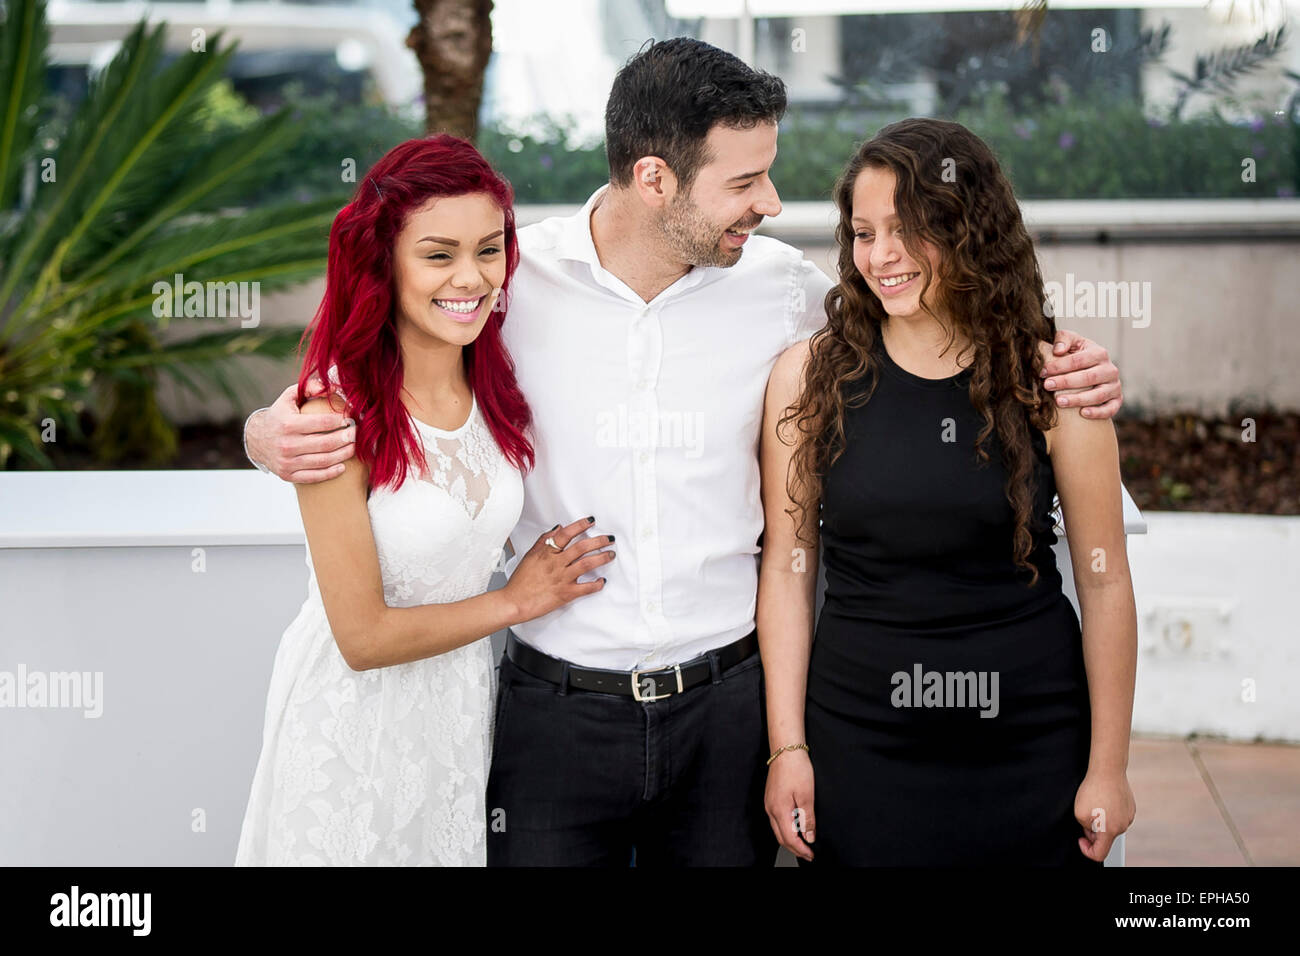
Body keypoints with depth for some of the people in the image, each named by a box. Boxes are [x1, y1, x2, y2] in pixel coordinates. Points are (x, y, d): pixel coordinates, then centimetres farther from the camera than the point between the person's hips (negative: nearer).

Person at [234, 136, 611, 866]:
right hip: (356, 720, -5)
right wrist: (516, 601, -10)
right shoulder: (338, 415, -23)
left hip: (464, 698, 5)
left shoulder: (497, 386, -4)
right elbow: (364, 635, -20)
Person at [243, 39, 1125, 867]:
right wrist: (275, 432, -19)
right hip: (557, 709, -2)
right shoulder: (509, 281, -8)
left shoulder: (782, 287, -2)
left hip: (724, 703, 2)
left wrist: (1060, 366, -3)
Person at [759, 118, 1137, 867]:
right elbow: (788, 569, 1)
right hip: (860, 741, 1)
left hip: (1030, 742, 0)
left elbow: (1104, 581, -2)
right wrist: (788, 747, -2)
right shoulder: (810, 376, -1)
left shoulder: (1051, 382, -5)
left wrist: (1108, 766, -1)